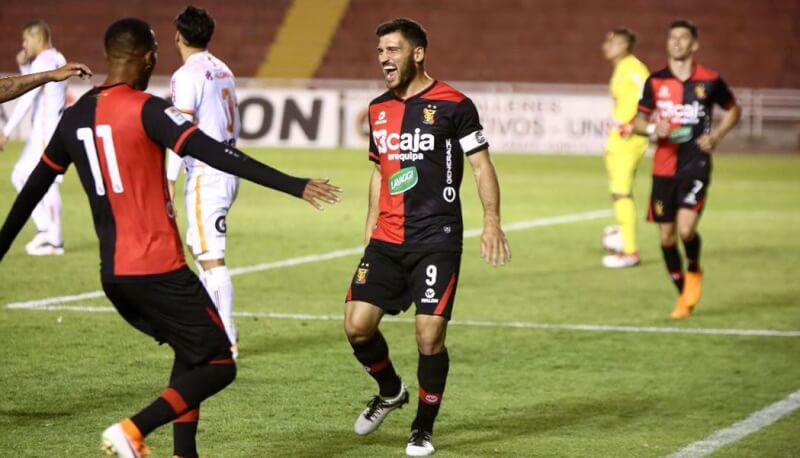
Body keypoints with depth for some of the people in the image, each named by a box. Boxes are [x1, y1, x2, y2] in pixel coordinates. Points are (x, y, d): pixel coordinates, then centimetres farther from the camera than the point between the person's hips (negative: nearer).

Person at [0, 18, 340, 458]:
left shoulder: (74, 117, 10)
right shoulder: (146, 109, -11)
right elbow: (217, 154, -20)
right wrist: (294, 185, -21)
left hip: (113, 274, 8)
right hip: (159, 269, -8)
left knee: (192, 354, 23)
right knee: (218, 366, -2)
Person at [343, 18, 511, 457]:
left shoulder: (453, 105, -6)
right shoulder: (378, 109, 12)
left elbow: (481, 164, -5)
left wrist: (492, 221, -14)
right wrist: (370, 227, 20)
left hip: (437, 239, -5)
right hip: (386, 240, 5)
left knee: (429, 335, -9)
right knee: (357, 325, -3)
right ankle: (390, 391, 26)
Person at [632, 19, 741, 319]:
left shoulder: (710, 81, -2)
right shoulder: (655, 82, 2)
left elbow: (733, 110, 14)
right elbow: (638, 121, 9)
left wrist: (716, 136, -3)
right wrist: (653, 128, -14)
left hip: (696, 166, -3)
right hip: (664, 167, 3)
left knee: (686, 230, -19)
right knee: (666, 236, 4)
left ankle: (694, 271, 14)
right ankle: (684, 297, 23)